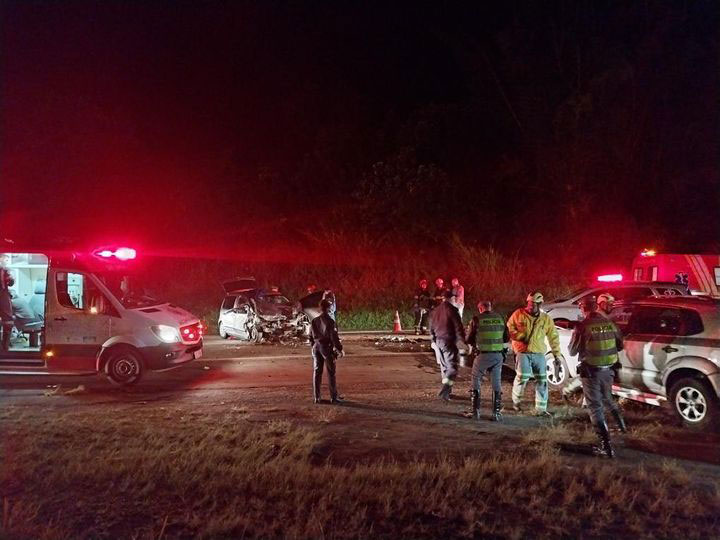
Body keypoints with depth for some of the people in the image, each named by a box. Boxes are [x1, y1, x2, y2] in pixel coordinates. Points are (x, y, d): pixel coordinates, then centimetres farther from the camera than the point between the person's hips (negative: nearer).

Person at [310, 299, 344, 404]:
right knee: (331, 373, 3)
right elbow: (334, 337, -14)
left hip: (316, 347, 5)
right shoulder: (330, 321, -14)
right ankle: (334, 397, 7)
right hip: (327, 348, -5)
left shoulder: (314, 321, 5)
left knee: (317, 372, 10)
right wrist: (340, 349, -5)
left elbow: (311, 336, 11)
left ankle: (316, 397, 13)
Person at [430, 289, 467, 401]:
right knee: (452, 367, -6)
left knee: (444, 367, 17)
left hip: (437, 341, 7)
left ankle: (448, 391, 23)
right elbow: (458, 326, -13)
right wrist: (462, 340, -10)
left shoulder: (434, 311, 11)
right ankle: (444, 389, -22)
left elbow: (431, 328, 19)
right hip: (448, 341, -7)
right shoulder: (452, 310, -10)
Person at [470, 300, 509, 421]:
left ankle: (475, 411, 12)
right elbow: (506, 338, 10)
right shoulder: (500, 317, 5)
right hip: (498, 355, 3)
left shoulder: (477, 319, -5)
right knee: (496, 384, 13)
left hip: (483, 355, -3)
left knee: (476, 381, 13)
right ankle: (496, 413, 12)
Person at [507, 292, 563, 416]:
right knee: (522, 376, -13)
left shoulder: (546, 319, 8)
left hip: (539, 353, 3)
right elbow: (509, 328, 4)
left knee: (542, 381, 1)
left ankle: (541, 409, 11)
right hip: (523, 352, -3)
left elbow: (553, 337, 12)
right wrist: (519, 336, -12)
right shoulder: (519, 314, 1)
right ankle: (516, 400, 14)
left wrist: (557, 353, 10)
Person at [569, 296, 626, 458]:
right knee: (607, 399, 30)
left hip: (591, 371, -5)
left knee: (596, 407, 2)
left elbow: (572, 351, -7)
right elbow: (619, 346, 13)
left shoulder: (583, 326, -15)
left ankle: (606, 446, -1)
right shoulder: (609, 323, 0)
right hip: (607, 370, 5)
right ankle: (622, 425, 43)